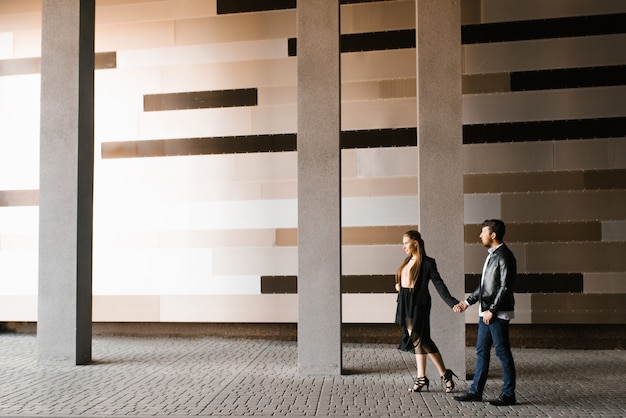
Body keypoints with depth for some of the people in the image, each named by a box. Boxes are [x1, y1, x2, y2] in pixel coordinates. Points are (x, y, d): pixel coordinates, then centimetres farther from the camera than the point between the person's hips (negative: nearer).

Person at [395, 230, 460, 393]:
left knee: (420, 340, -8)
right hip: (405, 303, 7)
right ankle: (421, 378, 16)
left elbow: (438, 283, -12)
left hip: (418, 304, -7)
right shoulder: (407, 261, 13)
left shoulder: (427, 262, -9)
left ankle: (444, 374, 5)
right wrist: (398, 286, 2)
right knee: (417, 340, 10)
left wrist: (452, 303, -20)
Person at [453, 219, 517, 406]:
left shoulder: (504, 256, -14)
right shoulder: (491, 255, 15)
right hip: (486, 312, 10)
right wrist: (467, 302, 17)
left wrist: (492, 310, -18)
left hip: (498, 313, -10)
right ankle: (476, 391, 19)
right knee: (482, 351, 12)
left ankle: (508, 394, 10)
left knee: (502, 352, 0)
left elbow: (505, 287, -18)